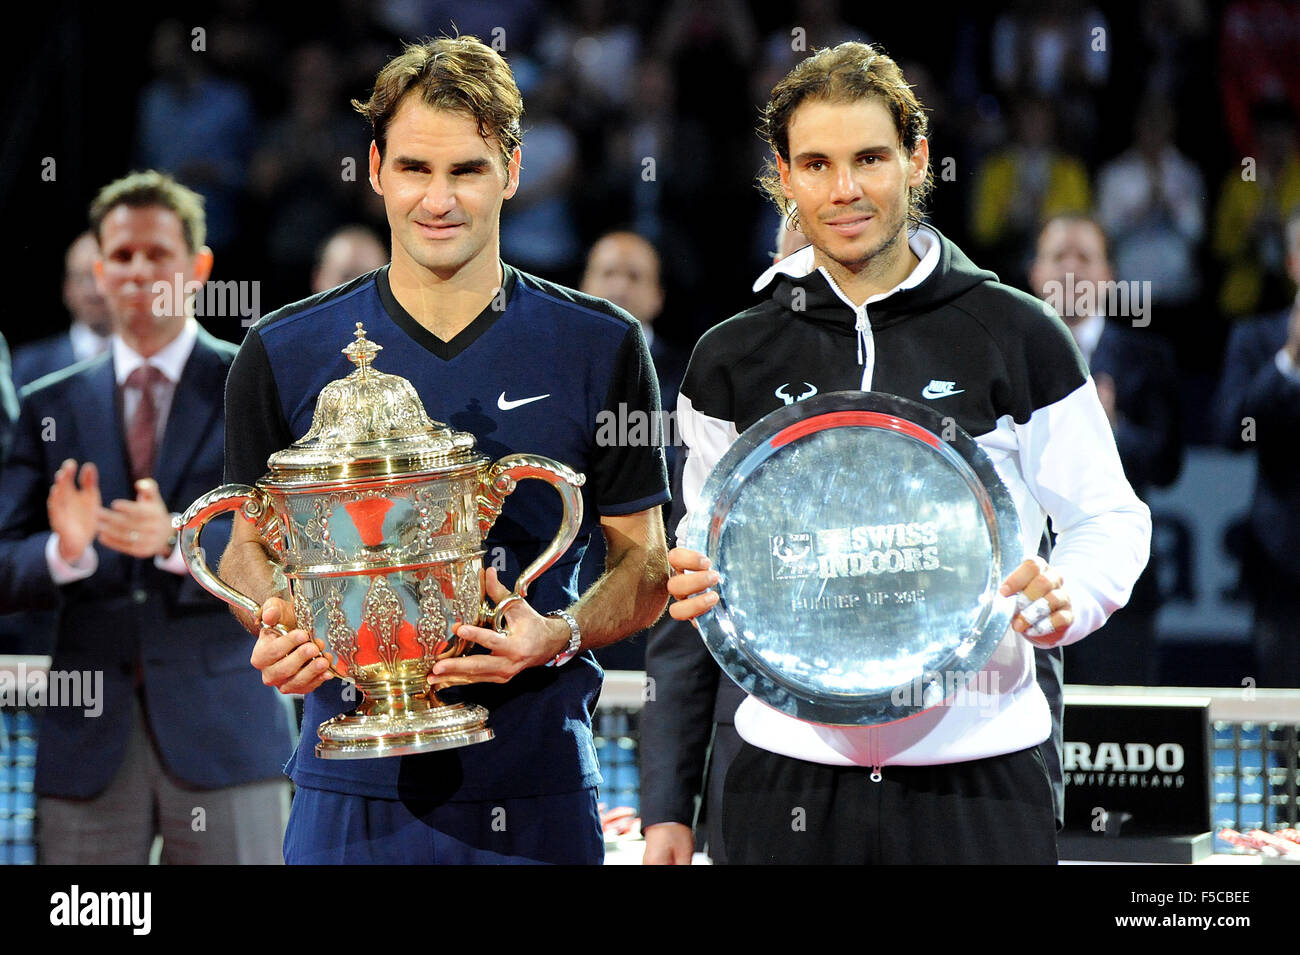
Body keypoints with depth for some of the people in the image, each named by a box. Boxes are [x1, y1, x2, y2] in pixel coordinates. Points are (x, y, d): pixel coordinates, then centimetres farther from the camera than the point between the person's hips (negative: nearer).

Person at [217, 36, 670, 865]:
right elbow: (252, 548, 12)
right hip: (354, 792, 0)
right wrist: (277, 624, -10)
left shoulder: (600, 347, 2)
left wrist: (558, 635, -15)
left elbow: (645, 569, 5)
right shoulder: (286, 354, 3)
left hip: (537, 790, 0)